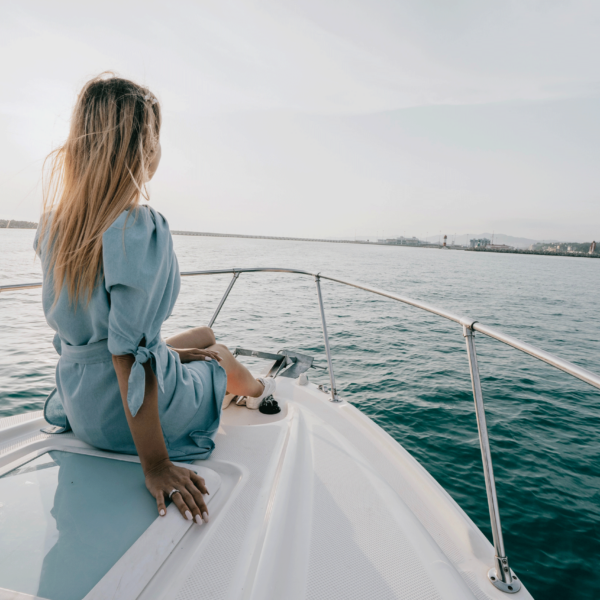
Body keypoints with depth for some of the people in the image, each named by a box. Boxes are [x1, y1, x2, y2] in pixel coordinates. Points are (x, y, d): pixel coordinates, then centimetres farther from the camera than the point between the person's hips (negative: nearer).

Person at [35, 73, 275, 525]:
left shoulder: (55, 222, -2)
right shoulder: (141, 229, -28)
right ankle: (257, 390, 57)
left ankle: (252, 390, 55)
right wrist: (156, 465, -23)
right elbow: (129, 355, -30)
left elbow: (88, 323, 7)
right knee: (221, 356, 22)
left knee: (206, 336, 26)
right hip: (125, 413, -7)